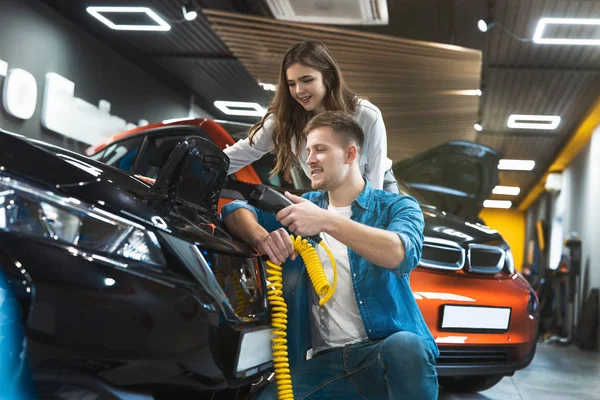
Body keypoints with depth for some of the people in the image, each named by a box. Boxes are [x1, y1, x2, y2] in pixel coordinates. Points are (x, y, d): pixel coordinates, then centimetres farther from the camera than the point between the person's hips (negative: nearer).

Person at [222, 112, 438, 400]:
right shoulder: (303, 206, 18)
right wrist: (262, 237, -12)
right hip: (327, 359, 2)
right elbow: (235, 210, 11)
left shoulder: (396, 207, 5)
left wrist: (327, 222, -26)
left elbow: (402, 254, -17)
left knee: (404, 347, -38)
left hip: (384, 346, -1)